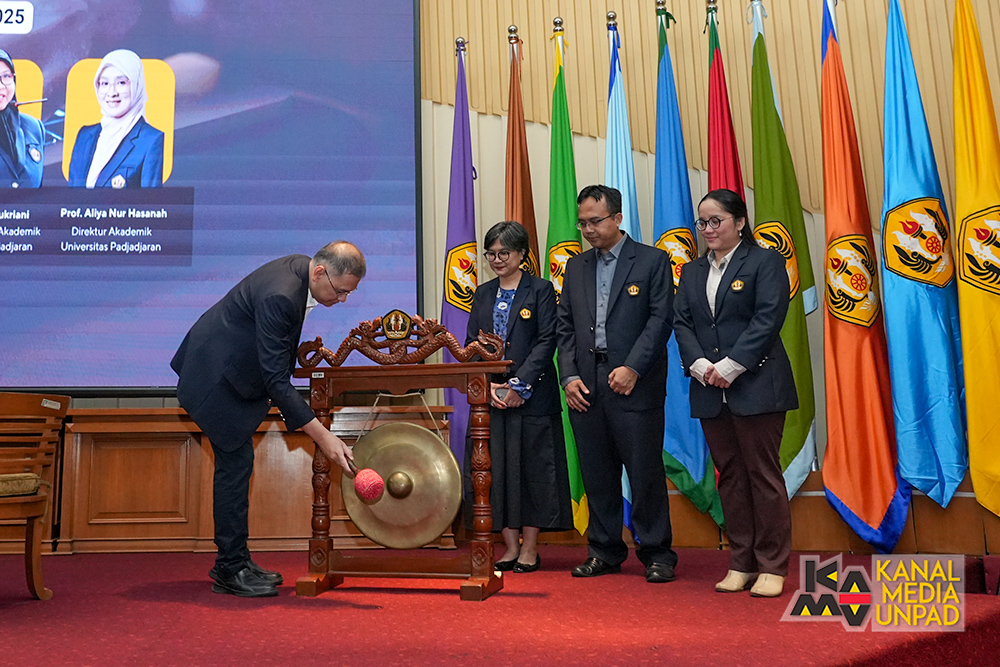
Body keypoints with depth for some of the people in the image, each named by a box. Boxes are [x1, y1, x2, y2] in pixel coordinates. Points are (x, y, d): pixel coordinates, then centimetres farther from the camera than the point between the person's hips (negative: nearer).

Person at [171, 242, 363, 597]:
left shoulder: (302, 267, -4)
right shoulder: (279, 296, -33)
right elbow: (276, 381, -33)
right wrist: (322, 436, -34)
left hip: (232, 370, 10)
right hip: (215, 377, -10)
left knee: (236, 463, 11)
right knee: (236, 461, -8)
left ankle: (232, 561, 20)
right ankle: (231, 568, 2)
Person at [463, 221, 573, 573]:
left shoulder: (540, 290, 0)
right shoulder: (483, 293, 14)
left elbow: (546, 342, -8)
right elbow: (471, 344, 9)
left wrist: (519, 385, -15)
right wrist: (486, 385, -6)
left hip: (531, 396, -4)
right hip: (489, 396, 5)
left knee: (531, 468, 0)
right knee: (495, 470, 5)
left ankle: (530, 548, 12)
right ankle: (511, 547, 17)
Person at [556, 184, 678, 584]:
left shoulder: (653, 261, 2)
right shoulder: (576, 266, 16)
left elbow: (660, 319, -6)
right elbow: (565, 326, 14)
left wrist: (633, 368, -15)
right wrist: (569, 376, 2)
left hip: (635, 385, -4)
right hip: (585, 386, 5)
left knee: (645, 471, -1)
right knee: (596, 474, 10)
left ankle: (656, 554, 12)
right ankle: (605, 551, 22)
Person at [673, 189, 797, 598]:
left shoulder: (765, 261, 0)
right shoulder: (691, 272, 17)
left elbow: (768, 318, -10)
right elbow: (681, 323, 9)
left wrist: (730, 366, -16)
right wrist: (699, 365, -8)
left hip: (756, 386, -5)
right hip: (710, 391, 5)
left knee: (763, 475, -1)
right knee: (729, 476, 9)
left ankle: (773, 567, 9)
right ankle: (741, 564, 18)